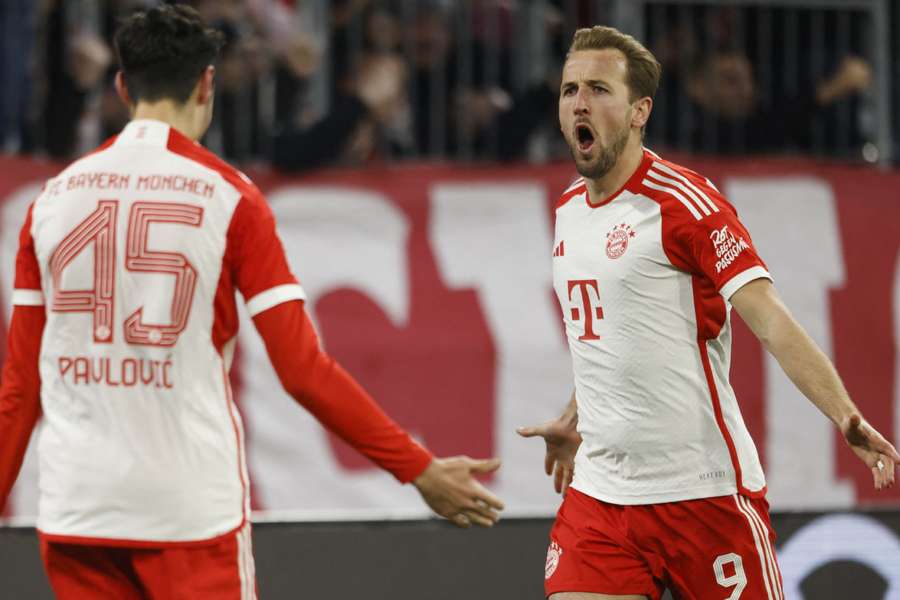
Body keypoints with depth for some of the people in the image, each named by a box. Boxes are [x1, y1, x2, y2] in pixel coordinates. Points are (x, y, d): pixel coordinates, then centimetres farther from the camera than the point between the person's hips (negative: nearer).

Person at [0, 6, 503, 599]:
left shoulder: (53, 198, 7)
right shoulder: (227, 196, -4)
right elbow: (304, 371, -8)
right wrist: (421, 469, -2)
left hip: (71, 514, 4)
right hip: (193, 506, -4)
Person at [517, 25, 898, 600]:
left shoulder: (682, 201, -12)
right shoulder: (570, 209, 11)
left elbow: (770, 320, -19)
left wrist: (845, 416, -31)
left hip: (702, 489, -6)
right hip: (599, 492, 6)